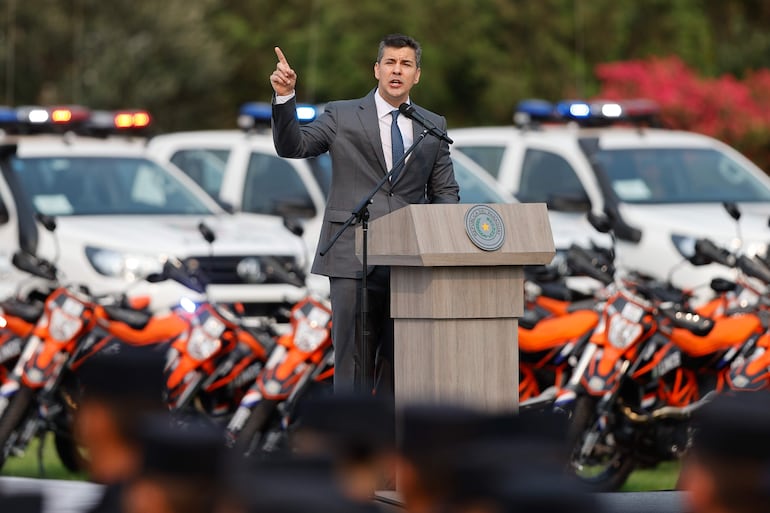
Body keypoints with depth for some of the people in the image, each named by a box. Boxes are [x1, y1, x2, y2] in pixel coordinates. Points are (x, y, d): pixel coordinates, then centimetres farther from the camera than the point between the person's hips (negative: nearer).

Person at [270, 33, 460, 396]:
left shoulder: (433, 127, 13)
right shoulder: (342, 116, 6)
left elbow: (445, 192, 13)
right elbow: (292, 146, -1)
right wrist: (285, 98, -17)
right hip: (353, 257, -3)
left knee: (399, 358, 7)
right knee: (352, 356, -5)